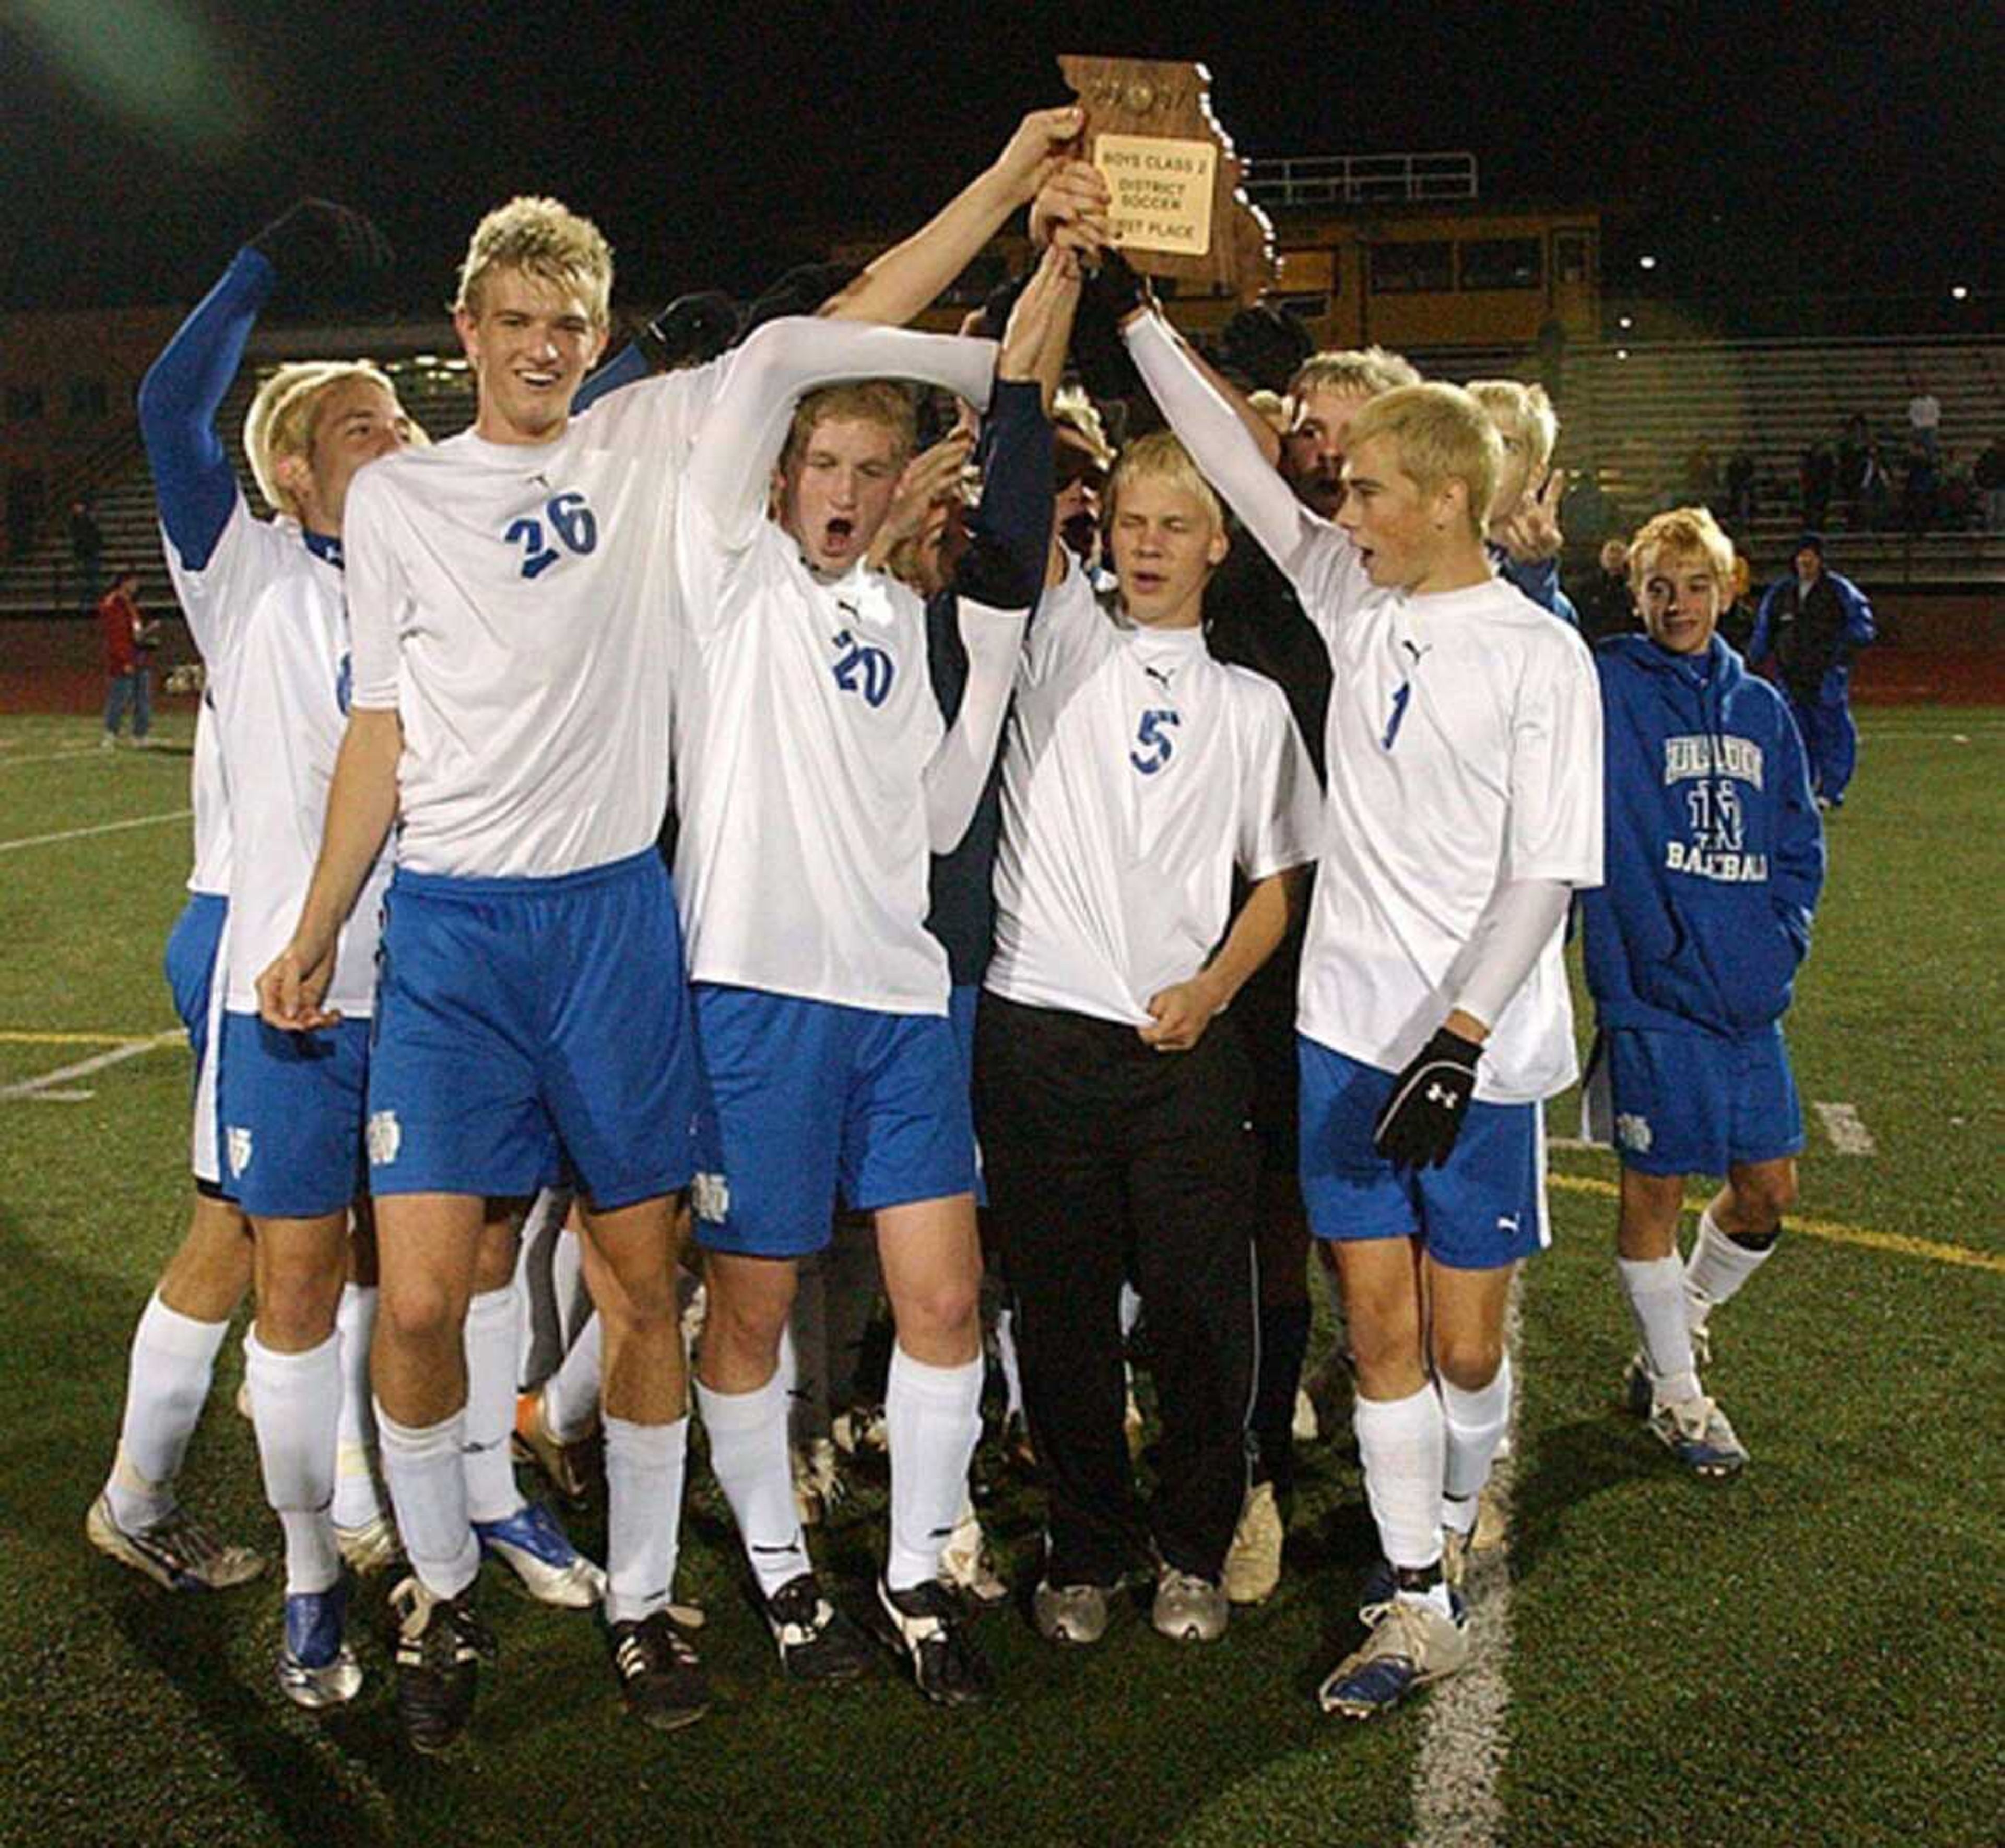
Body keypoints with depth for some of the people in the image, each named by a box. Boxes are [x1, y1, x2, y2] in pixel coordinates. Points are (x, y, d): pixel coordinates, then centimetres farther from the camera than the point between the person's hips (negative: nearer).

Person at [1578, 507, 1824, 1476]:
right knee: (1656, 1191, 6)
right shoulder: (1608, 688, -4)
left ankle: (1679, 1329, 37)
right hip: (1652, 992, -5)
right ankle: (1675, 1390, 25)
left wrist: (1779, 944, 4)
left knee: (1769, 1190, 11)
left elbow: (1799, 844, 15)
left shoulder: (1761, 707, 11)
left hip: (1749, 996, 6)